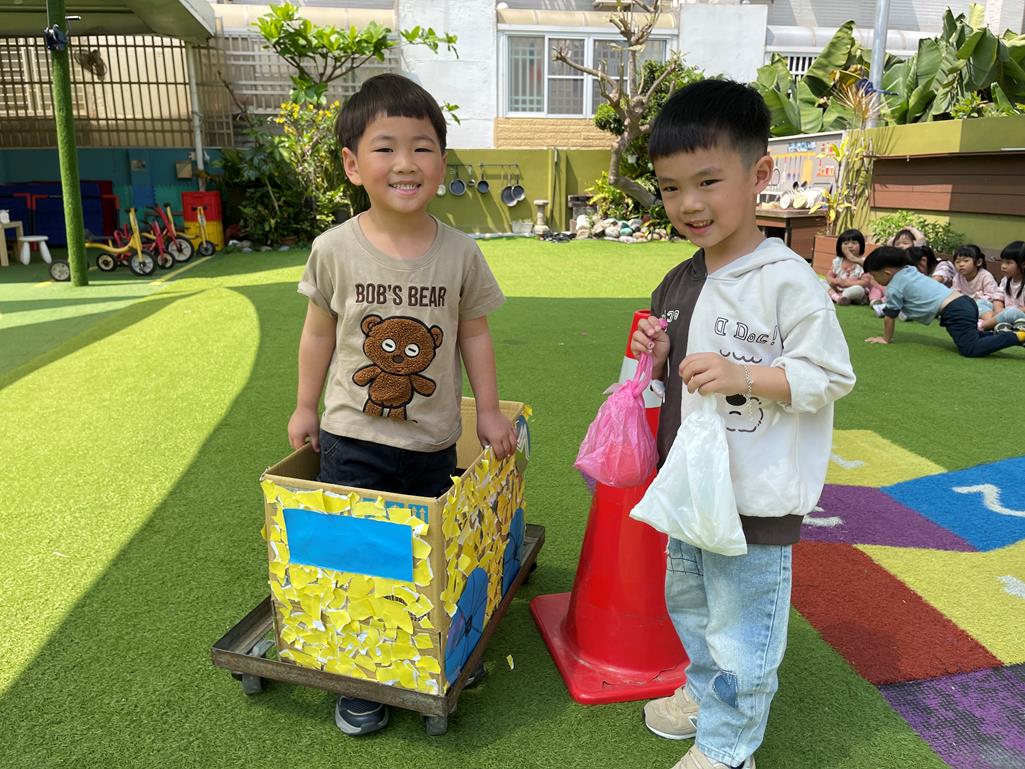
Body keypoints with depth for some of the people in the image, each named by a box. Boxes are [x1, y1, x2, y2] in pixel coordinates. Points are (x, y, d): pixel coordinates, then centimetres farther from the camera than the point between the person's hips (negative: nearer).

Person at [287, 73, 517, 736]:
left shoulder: (460, 253, -7)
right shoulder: (335, 249, -8)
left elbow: (474, 333, 3)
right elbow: (319, 332, 3)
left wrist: (489, 410, 5)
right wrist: (306, 408, 9)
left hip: (433, 442, 1)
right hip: (352, 439, 0)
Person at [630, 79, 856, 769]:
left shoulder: (788, 281, -18)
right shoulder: (678, 284, 6)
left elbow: (830, 377, -16)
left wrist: (744, 376, -28)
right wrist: (657, 361, -4)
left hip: (757, 498, -8)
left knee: (741, 626, 8)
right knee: (688, 604, 26)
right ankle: (704, 692, 51)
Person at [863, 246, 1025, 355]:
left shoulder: (894, 288, -4)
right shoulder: (909, 270, 19)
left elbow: (889, 317, 2)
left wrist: (886, 339, 15)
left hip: (954, 312, -9)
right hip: (966, 302, 9)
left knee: (971, 349, -19)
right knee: (969, 337, 28)